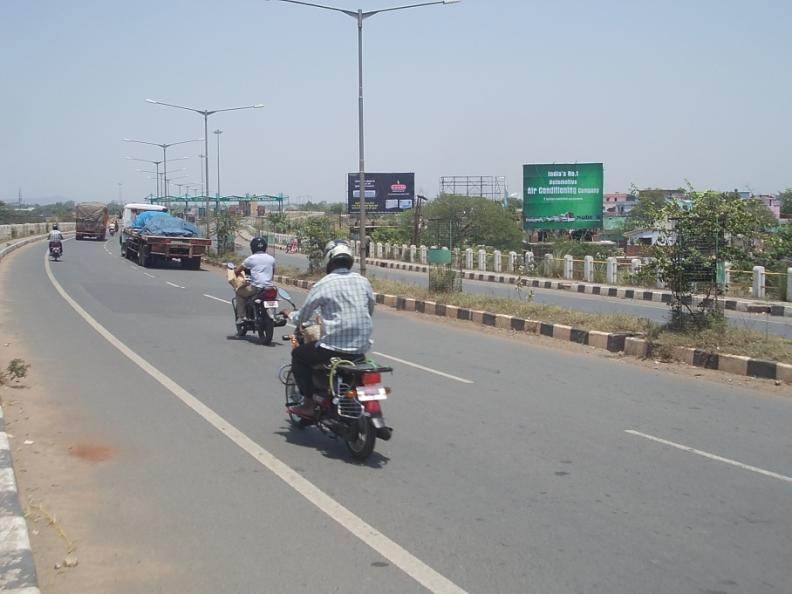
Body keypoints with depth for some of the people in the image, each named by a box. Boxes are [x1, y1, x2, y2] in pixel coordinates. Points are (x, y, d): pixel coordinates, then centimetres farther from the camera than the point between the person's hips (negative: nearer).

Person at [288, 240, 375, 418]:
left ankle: (309, 404, 11)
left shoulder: (323, 285, -8)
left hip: (334, 348, -5)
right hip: (362, 348, 6)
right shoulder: (363, 282, 5)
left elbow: (301, 317, 1)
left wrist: (291, 315, 23)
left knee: (298, 355, 18)